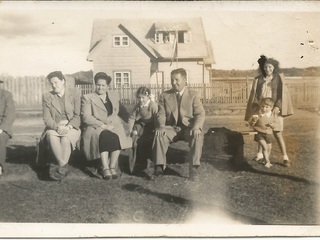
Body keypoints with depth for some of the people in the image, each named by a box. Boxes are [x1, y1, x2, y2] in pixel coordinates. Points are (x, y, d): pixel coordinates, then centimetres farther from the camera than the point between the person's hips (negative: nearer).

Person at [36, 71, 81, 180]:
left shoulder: (74, 92, 5)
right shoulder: (46, 96, 9)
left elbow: (78, 115, 0)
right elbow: (47, 119, 1)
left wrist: (68, 127, -18)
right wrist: (57, 127, -19)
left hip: (72, 127, -1)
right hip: (53, 127, 1)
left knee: (65, 138, -36)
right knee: (52, 136, -35)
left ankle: (60, 167, -29)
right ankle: (64, 166, -33)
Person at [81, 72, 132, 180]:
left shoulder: (114, 96, 22)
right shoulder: (87, 98, 8)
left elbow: (117, 112, 15)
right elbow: (86, 118, -3)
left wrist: (110, 122, -8)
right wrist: (103, 125, -14)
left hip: (113, 126, 3)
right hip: (95, 128, -3)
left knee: (118, 137, -32)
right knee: (104, 136, -37)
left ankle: (112, 167, -26)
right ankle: (105, 168, -34)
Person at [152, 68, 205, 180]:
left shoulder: (193, 94, 5)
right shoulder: (165, 96, 10)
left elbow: (200, 113, -4)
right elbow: (161, 114, 2)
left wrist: (196, 127, -24)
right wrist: (161, 126, -20)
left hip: (188, 127, -1)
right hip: (171, 128, 1)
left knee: (197, 136, -33)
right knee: (159, 135, -29)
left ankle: (193, 168, -29)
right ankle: (159, 167, -24)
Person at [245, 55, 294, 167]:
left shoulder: (279, 78, -2)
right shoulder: (258, 80, 2)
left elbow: (283, 94, -6)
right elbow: (254, 95, 3)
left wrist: (277, 107, -18)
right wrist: (255, 108, -7)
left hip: (275, 109, -3)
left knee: (277, 133, -7)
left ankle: (285, 157, -1)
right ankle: (260, 153, 26)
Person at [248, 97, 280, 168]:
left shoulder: (273, 116, 0)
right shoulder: (257, 114, -11)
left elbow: (277, 124, 3)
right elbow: (250, 123, -9)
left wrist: (272, 125, -19)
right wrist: (254, 119, -31)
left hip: (268, 134, 4)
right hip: (259, 134, -4)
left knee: (269, 148, 14)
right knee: (264, 147, -19)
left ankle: (267, 160, 36)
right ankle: (267, 161, -11)